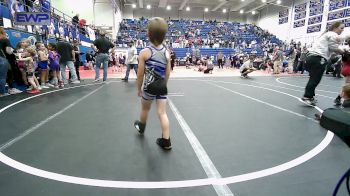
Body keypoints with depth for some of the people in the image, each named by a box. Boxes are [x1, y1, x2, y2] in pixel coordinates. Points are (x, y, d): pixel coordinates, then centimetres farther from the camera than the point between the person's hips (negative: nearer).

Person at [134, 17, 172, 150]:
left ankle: (141, 128, 49)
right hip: (162, 86, 3)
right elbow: (168, 73, 4)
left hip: (150, 86, -3)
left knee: (145, 109, 22)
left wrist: (139, 88, 5)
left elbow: (140, 75, -9)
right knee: (162, 113, 7)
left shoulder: (144, 52, -13)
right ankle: (166, 141, 9)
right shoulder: (167, 52, -1)